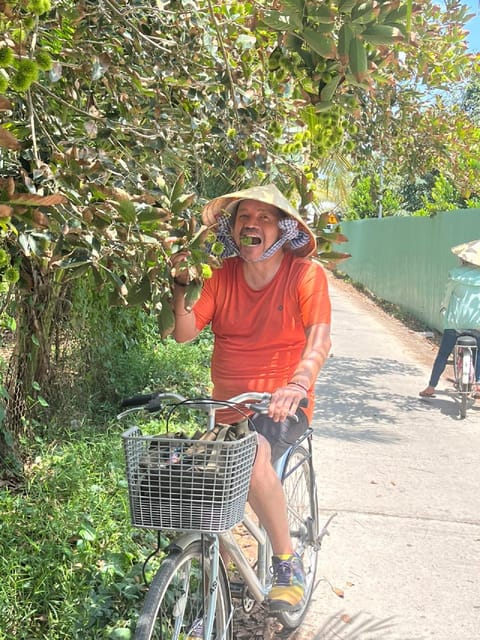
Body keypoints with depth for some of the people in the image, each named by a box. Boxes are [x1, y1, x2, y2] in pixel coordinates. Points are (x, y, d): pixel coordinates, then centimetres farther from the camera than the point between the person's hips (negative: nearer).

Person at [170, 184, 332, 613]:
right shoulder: (222, 273, 2)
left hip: (282, 406, -5)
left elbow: (319, 340, -21)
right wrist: (182, 286, -18)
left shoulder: (306, 274, -9)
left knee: (254, 454, -35)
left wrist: (297, 385, -39)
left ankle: (287, 564, -12)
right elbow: (185, 333, -2)